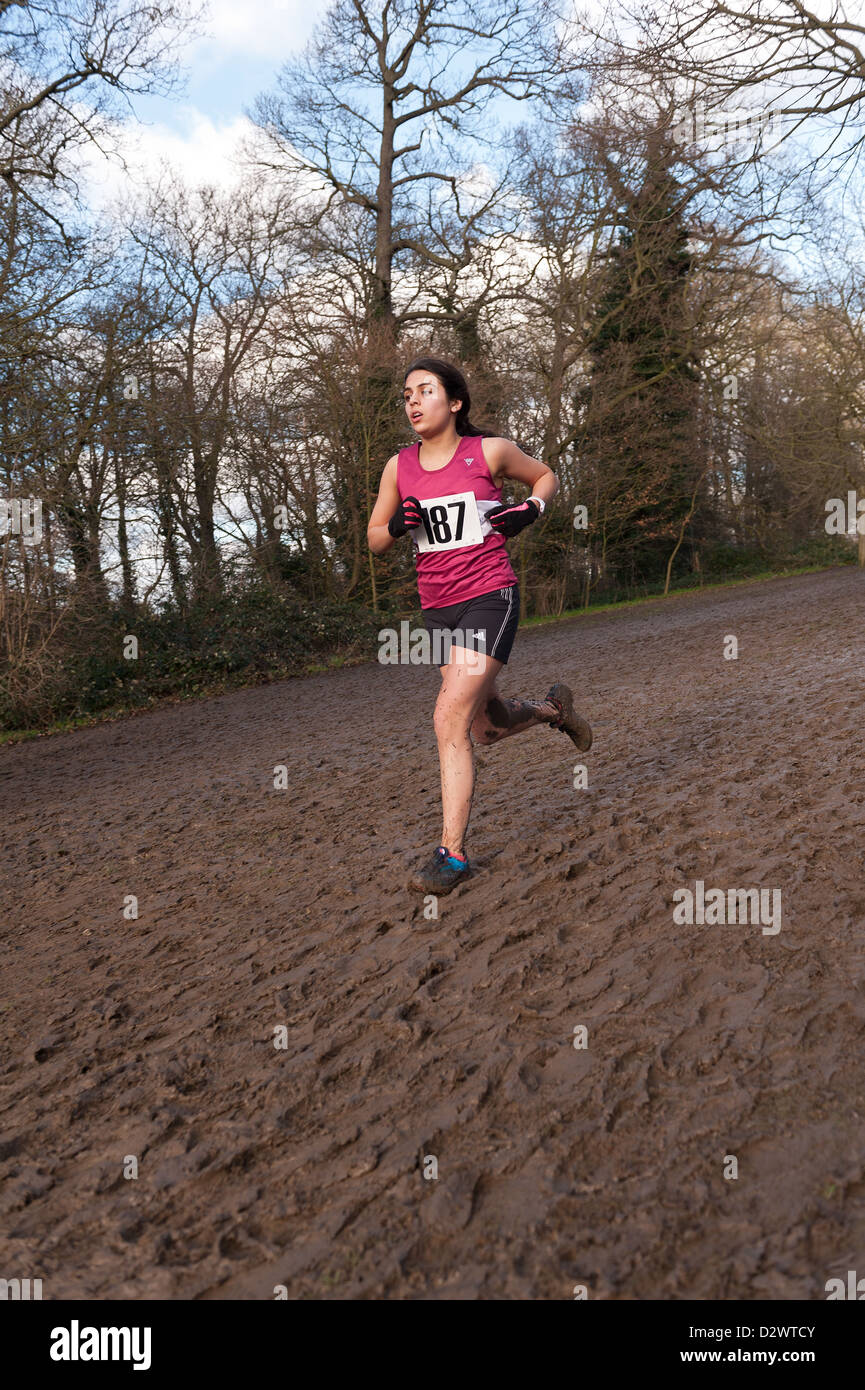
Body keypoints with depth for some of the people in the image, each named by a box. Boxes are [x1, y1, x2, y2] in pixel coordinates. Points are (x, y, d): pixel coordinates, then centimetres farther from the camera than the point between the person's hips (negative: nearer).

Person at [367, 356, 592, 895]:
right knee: (491, 725, 15)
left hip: (490, 598, -5)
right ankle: (552, 707, 48)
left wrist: (529, 510, -6)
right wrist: (396, 526, -10)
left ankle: (453, 853, -10)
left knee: (451, 719, -17)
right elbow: (375, 540, 12)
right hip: (439, 608, 5)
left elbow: (547, 477, 14)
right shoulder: (399, 467, 5)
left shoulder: (490, 451, -3)